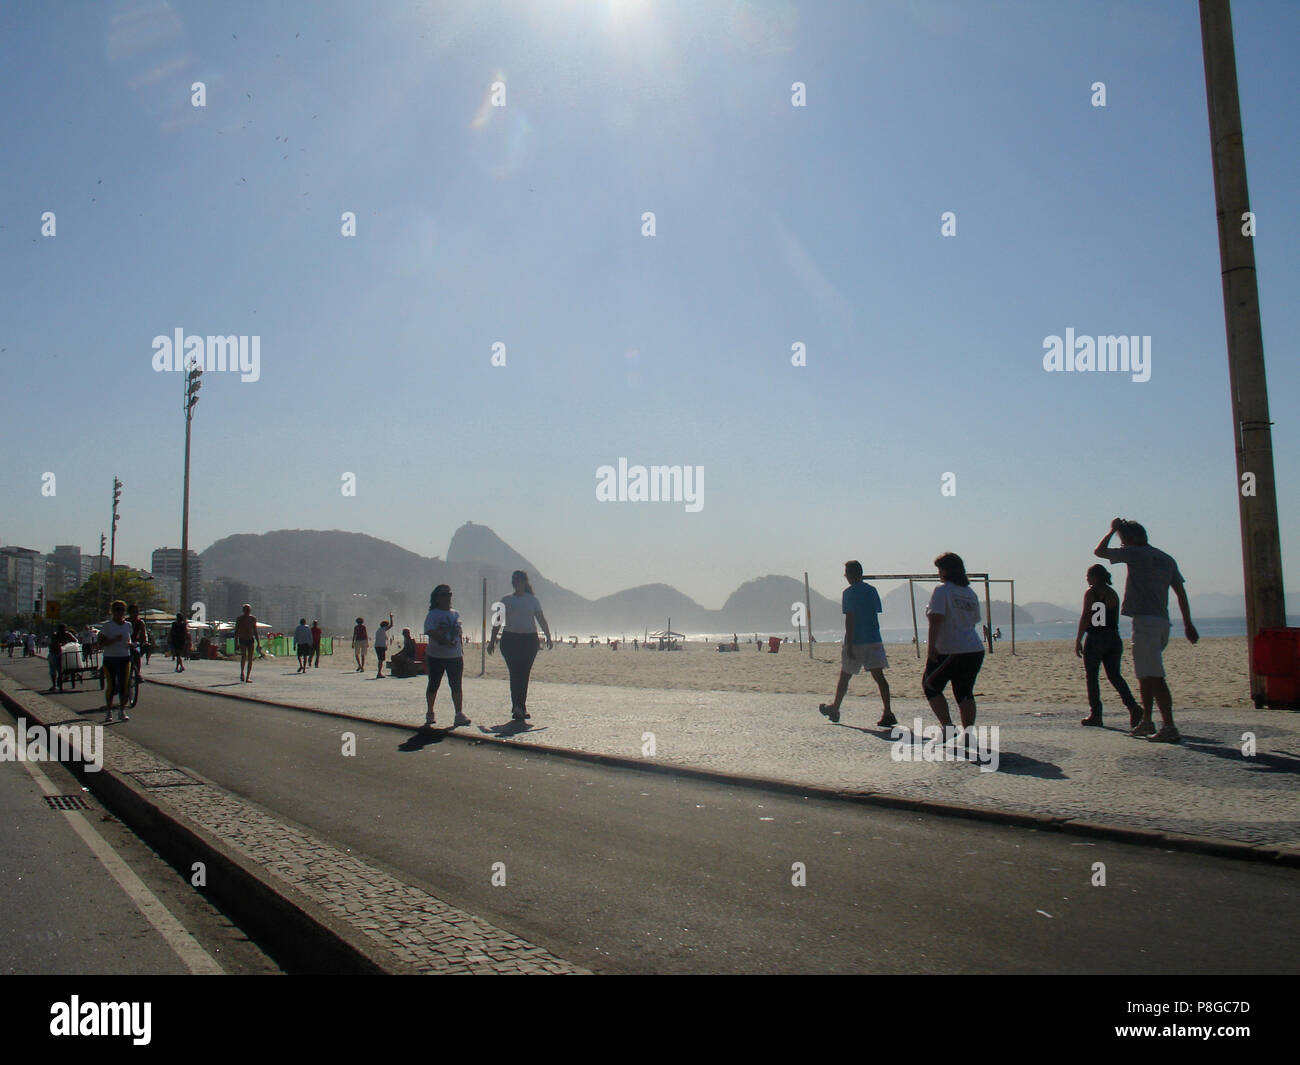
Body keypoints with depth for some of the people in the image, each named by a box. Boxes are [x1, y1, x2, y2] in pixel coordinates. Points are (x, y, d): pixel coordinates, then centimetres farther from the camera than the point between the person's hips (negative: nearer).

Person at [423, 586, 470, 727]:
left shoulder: (455, 614, 13)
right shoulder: (432, 614, -4)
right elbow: (432, 632, -17)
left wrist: (461, 651, 11)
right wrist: (446, 642, -28)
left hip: (455, 656, 4)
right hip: (436, 656, -4)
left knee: (456, 686, 0)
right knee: (433, 685, 7)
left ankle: (459, 714, 1)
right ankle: (429, 714, 21)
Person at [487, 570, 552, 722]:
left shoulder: (532, 600, 10)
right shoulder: (506, 600, 10)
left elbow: (542, 620, 9)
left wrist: (548, 637, 0)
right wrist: (492, 640, 7)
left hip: (529, 640, 1)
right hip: (510, 639, 0)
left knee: (524, 674, 0)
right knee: (515, 674, -9)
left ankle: (519, 708, 7)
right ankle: (518, 708, -10)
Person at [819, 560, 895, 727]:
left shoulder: (849, 593, -8)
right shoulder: (872, 591, 10)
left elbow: (849, 619, -13)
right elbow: (876, 615, 14)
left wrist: (849, 645, -13)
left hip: (856, 642, -5)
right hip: (874, 640, 5)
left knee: (844, 676, 10)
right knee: (879, 675, -1)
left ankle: (834, 710, 24)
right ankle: (888, 714, -12)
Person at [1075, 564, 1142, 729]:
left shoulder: (1091, 592, -6)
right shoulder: (1113, 594, 13)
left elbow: (1085, 617, -12)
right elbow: (1116, 620, 15)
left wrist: (1078, 640, -9)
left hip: (1094, 639, -6)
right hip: (1113, 639, 6)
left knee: (1091, 676, 5)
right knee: (1114, 675, 9)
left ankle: (1095, 714, 5)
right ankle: (1133, 706, -9)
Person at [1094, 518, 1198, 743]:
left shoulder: (1135, 553, -6)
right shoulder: (1167, 559, 17)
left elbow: (1099, 551, 2)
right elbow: (1181, 592, 17)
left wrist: (1113, 530, 15)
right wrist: (1188, 624, 18)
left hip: (1145, 621, -9)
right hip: (1162, 622, 9)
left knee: (1154, 677, -10)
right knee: (1145, 674, 19)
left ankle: (1169, 728, -14)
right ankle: (1146, 722, 25)